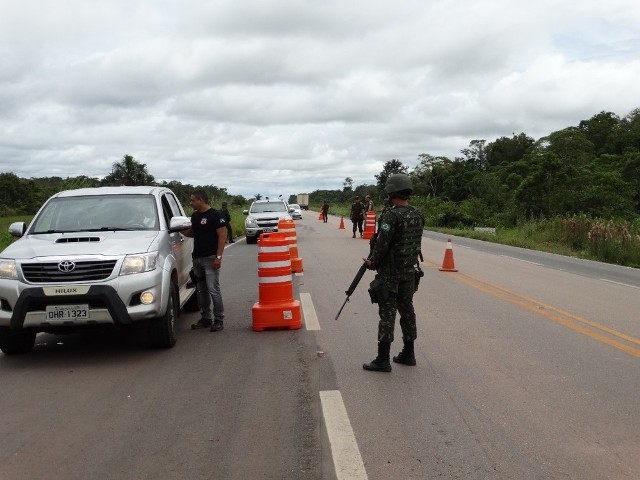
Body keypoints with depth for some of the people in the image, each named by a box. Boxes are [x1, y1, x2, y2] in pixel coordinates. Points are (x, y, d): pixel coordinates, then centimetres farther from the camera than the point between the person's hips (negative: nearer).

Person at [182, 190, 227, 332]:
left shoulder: (215, 215, -9)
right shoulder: (195, 216, 16)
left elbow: (222, 235, -13)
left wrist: (218, 257, -19)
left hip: (210, 259, -8)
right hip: (197, 258, 8)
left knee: (213, 290, -9)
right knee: (201, 290, 11)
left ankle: (219, 319, -2)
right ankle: (205, 318, 19)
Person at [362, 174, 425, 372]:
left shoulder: (391, 215, -20)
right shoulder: (417, 215, 4)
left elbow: (382, 243, -21)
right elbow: (415, 243, 9)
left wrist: (372, 262, -5)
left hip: (389, 273, -7)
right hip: (410, 271, 7)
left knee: (387, 313, -3)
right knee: (407, 310, 15)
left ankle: (383, 360, 1)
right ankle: (408, 354, 24)